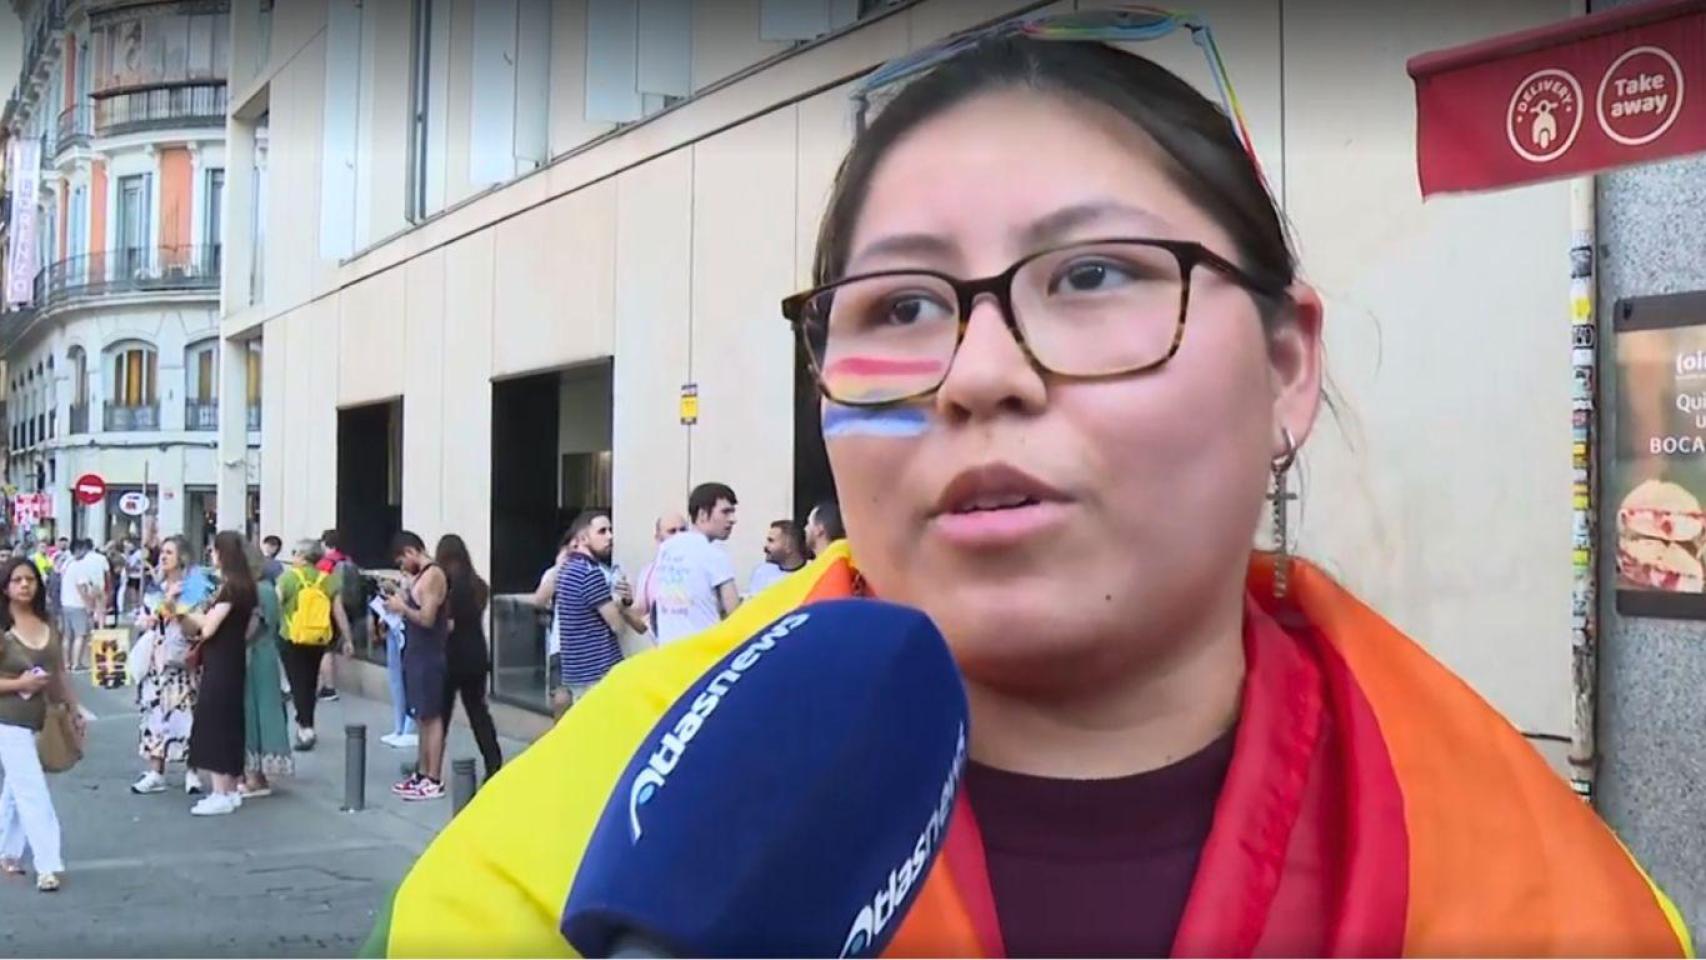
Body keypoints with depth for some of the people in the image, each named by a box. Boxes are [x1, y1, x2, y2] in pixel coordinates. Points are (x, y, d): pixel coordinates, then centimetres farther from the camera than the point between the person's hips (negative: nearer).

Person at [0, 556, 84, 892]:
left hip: (42, 721, 6)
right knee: (33, 792, -7)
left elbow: (59, 674, 14)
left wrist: (74, 709, 13)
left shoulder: (48, 627, 6)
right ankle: (48, 866, -5)